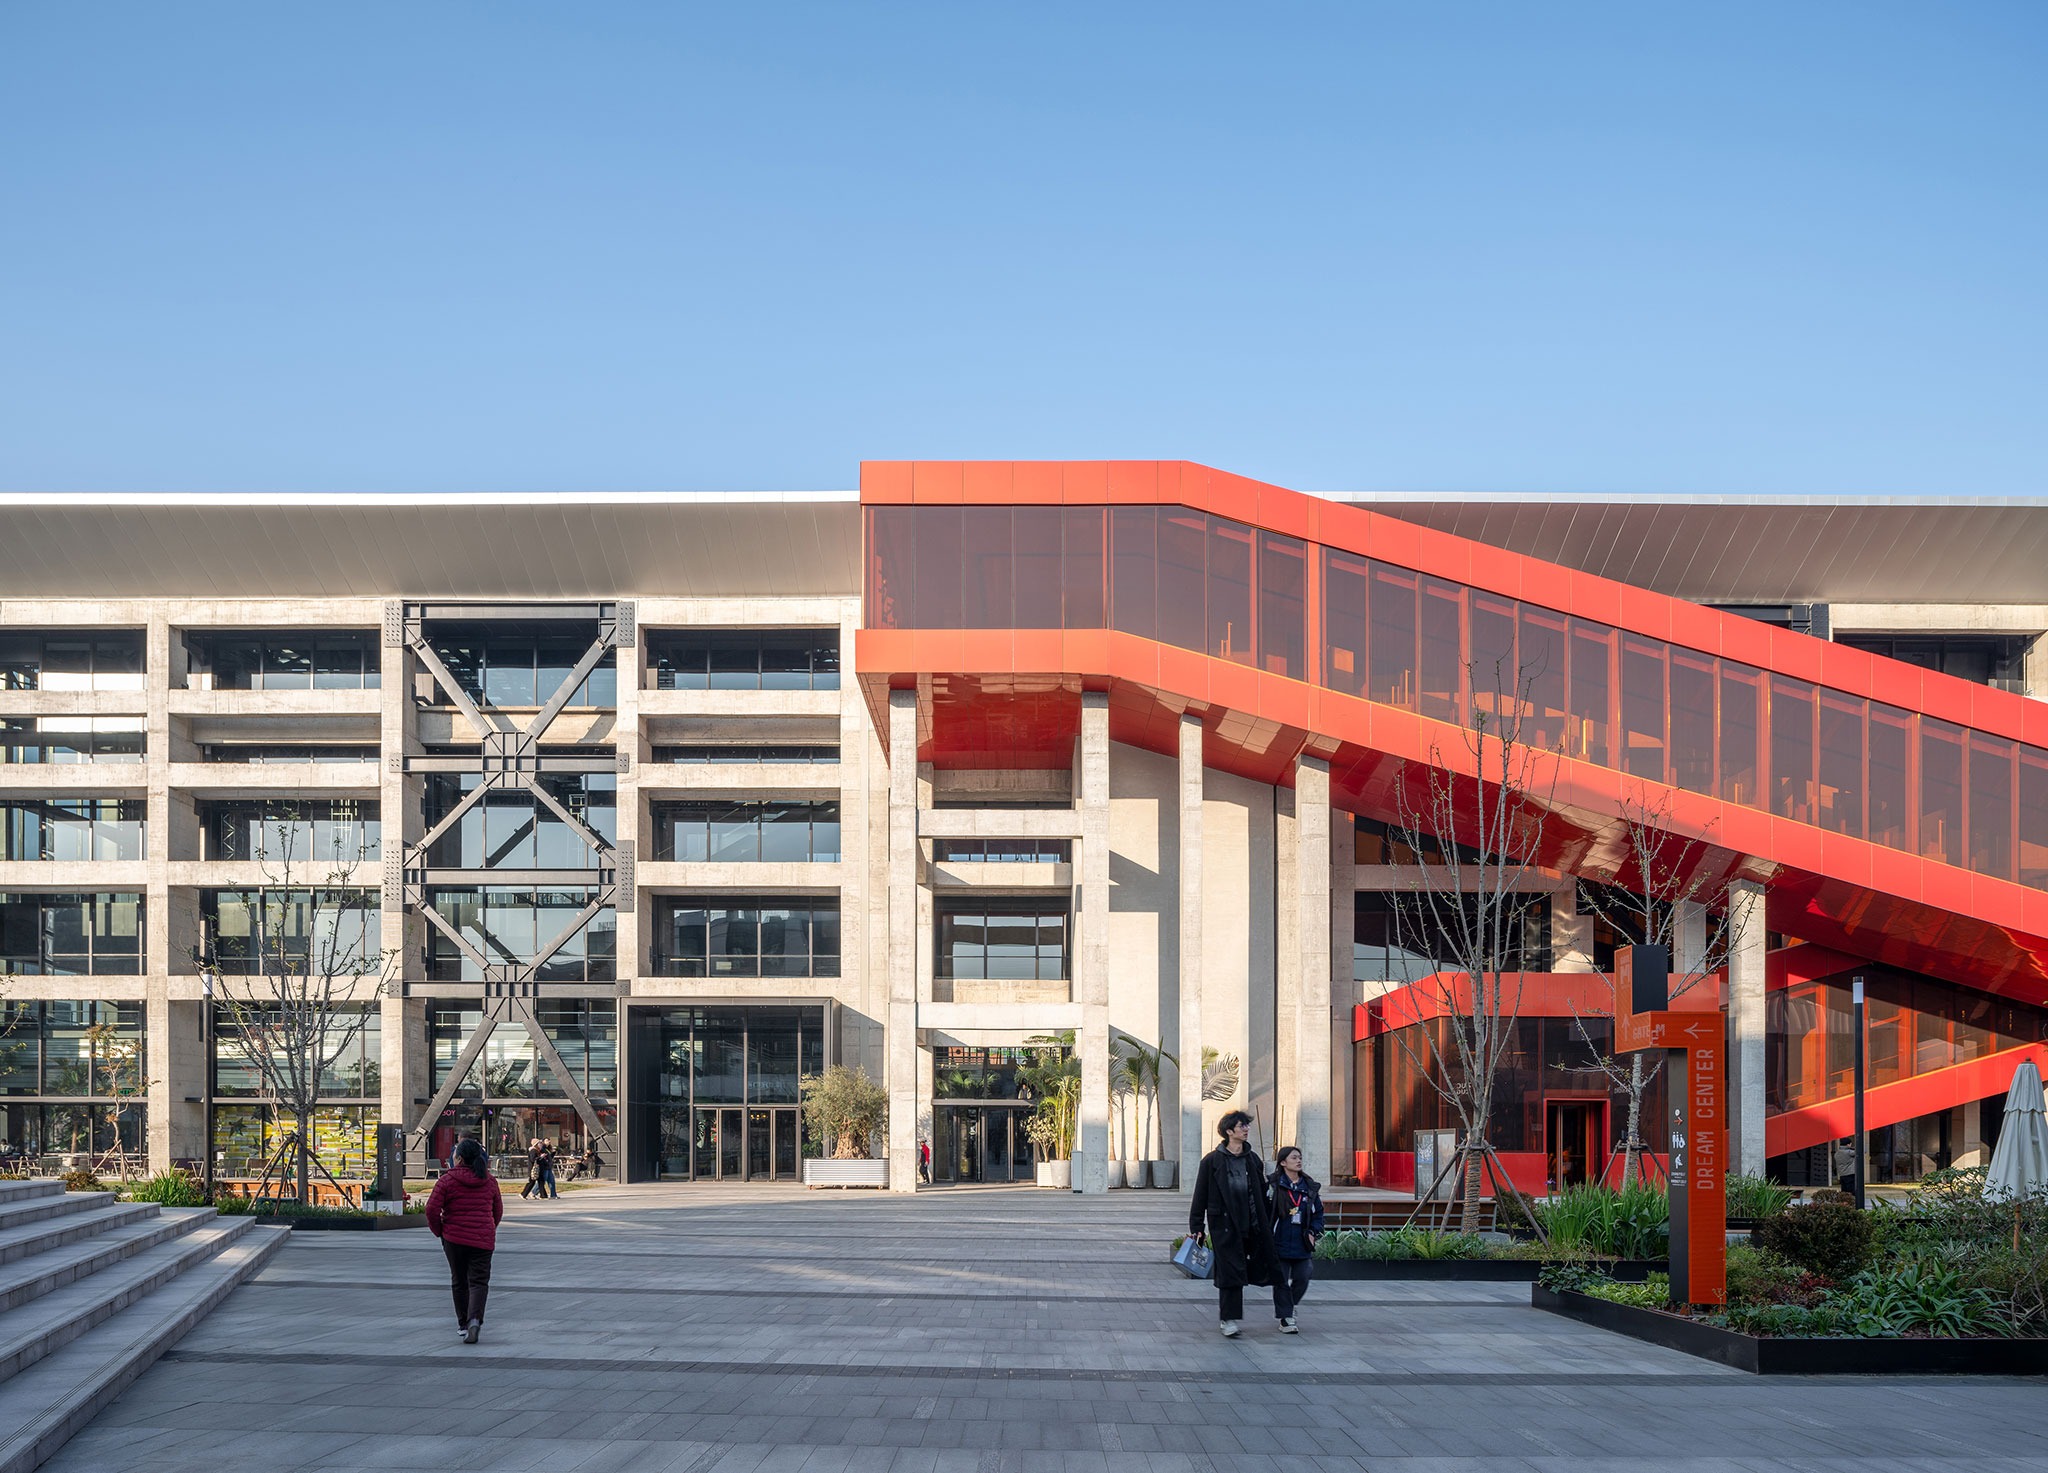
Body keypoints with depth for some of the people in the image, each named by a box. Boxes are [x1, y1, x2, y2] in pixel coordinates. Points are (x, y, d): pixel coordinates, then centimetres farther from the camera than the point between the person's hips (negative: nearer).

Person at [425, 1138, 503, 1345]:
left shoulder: (447, 1180, -7)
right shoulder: (490, 1181, 5)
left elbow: (432, 1209, -10)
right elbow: (498, 1211, 13)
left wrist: (438, 1231, 6)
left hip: (454, 1238, -1)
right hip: (483, 1240, 1)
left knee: (459, 1281, 15)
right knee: (479, 1281, 0)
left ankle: (463, 1323, 21)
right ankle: (475, 1319, -22)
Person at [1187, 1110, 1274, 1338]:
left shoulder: (1253, 1159, 12)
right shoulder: (1213, 1161, -2)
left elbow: (1262, 1194, 15)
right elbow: (1200, 1196, -1)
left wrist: (1265, 1224, 11)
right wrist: (1196, 1227, -5)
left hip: (1249, 1224, 4)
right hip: (1224, 1224, -4)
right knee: (1230, 1272, -7)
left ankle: (1227, 1316, 19)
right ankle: (1229, 1320, -4)